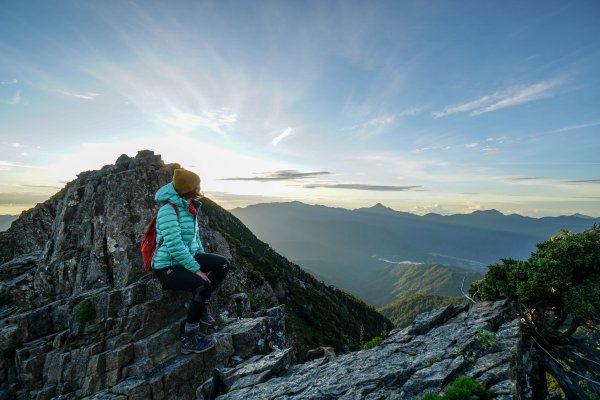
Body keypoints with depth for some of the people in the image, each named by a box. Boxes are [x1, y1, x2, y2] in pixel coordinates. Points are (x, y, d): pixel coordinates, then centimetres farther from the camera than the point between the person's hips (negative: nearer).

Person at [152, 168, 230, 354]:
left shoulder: (189, 207, 5)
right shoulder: (168, 209, -22)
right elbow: (175, 246, -26)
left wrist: (203, 260, 8)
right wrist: (197, 269, -23)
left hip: (188, 257, 8)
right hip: (167, 266, -8)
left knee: (223, 264, -3)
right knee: (203, 286, -29)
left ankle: (199, 304, 10)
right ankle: (189, 339, -12)